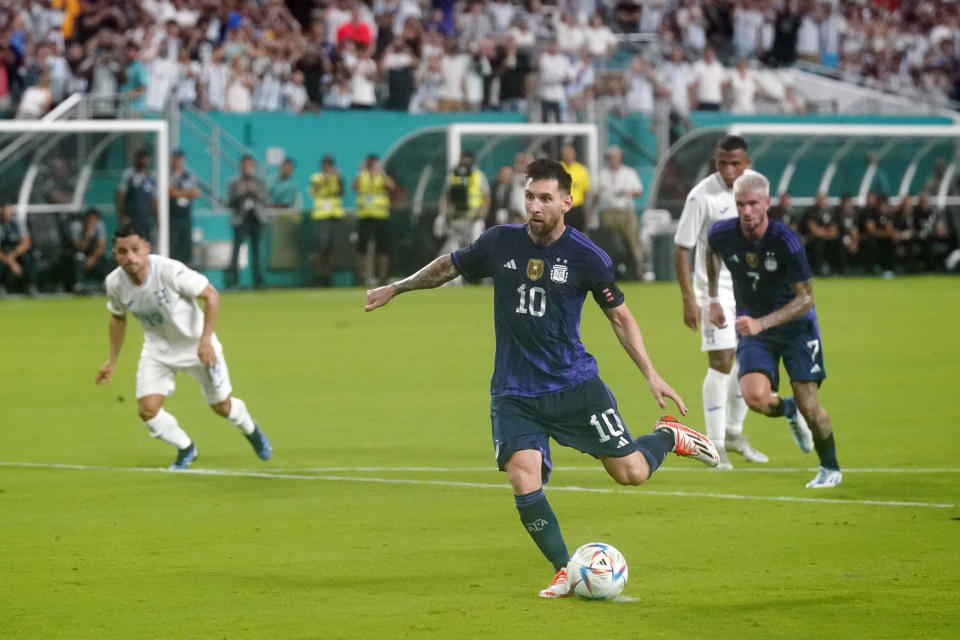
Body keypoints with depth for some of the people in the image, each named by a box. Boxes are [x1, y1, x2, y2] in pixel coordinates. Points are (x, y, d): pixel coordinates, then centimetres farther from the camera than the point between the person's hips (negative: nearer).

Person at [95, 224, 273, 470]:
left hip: (197, 346, -3)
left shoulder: (170, 270, -32)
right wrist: (112, 361, 7)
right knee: (147, 409, -12)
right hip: (157, 349, 3)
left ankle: (251, 430, 46)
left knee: (222, 406, 9)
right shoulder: (115, 283, -17)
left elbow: (211, 295, -23)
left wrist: (206, 340, -30)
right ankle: (186, 450, 18)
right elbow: (118, 318, 5)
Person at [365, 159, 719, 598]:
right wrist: (396, 288, 26)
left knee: (630, 472, -4)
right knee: (523, 479, -19)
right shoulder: (500, 243, -2)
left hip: (575, 384, -1)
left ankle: (670, 436, 31)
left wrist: (651, 374, -3)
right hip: (514, 393, 1)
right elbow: (448, 266, 17)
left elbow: (619, 316, 3)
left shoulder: (586, 257, -8)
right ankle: (564, 572, -2)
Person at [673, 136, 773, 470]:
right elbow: (681, 249, -14)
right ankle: (714, 444, -2)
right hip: (715, 290, -6)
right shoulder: (702, 196, -16)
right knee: (720, 363, -10)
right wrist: (688, 299, -18)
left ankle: (734, 433, 29)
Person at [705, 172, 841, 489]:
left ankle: (831, 468, 19)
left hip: (795, 323, -3)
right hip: (752, 325, 3)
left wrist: (761, 323, -32)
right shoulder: (722, 234, -14)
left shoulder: (785, 241, -26)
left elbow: (805, 298, -21)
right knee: (756, 397, -20)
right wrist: (714, 300, 13)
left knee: (807, 402, -8)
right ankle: (787, 410, 19)